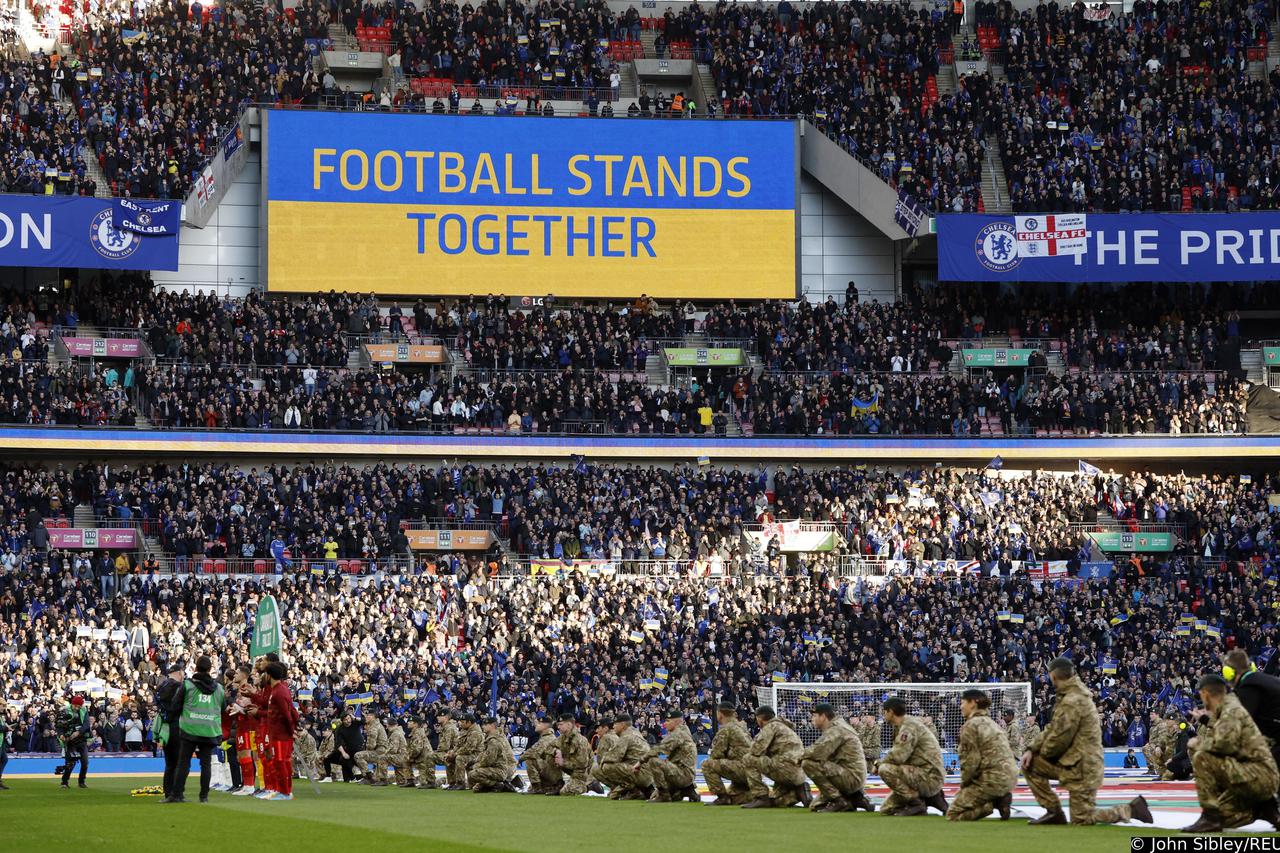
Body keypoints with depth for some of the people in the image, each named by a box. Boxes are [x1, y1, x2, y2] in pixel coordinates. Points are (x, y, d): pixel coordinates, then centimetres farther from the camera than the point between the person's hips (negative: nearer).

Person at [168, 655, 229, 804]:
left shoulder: (187, 685, -2)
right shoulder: (218, 688, 7)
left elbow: (175, 707, 0)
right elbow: (224, 708, 18)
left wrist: (174, 717, 20)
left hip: (189, 730, -2)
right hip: (210, 731, 2)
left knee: (183, 763, 1)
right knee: (206, 763, 6)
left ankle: (176, 794, -4)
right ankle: (204, 795, 5)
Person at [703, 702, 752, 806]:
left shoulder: (725, 728, -5)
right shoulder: (741, 726, 22)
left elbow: (716, 754, -7)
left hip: (742, 767, -9)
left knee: (707, 765, -8)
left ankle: (722, 797, -8)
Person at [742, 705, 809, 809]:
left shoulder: (771, 726, -2)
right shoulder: (785, 727, 27)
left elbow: (756, 750, -11)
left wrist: (754, 742, 10)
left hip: (787, 768, -10)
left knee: (750, 760, -7)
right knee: (775, 802, 22)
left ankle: (760, 798, -10)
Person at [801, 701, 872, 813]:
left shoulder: (837, 729, -16)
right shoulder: (831, 729, 18)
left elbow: (819, 752, -28)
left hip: (852, 776, -10)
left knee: (808, 764, -22)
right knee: (815, 806, 17)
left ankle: (839, 801, -16)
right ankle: (856, 799, 12)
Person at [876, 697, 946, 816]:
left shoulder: (909, 726, -15)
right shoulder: (902, 727, 17)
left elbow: (898, 757, -23)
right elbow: (899, 756, 19)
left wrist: (879, 763, -6)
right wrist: (880, 763, 3)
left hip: (929, 777, -10)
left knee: (885, 769, -26)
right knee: (886, 810, 9)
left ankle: (916, 803, -14)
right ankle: (929, 799, 11)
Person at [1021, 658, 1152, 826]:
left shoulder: (1073, 702, -23)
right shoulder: (1073, 695, 10)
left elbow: (1059, 738, -21)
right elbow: (1052, 730, 13)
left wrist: (1043, 751, 0)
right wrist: (1032, 749, 1)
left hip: (1082, 767, -10)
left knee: (1082, 820, -3)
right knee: (1030, 765, 7)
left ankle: (1131, 809, 6)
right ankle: (1054, 812, 10)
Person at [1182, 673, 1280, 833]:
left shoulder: (1232, 710, -12)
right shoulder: (1220, 713, 18)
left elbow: (1224, 743, -26)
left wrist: (1198, 743, -11)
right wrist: (1206, 722, 11)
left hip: (1260, 775, -10)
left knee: (1201, 758, -22)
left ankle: (1210, 817, -21)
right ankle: (1265, 811, 15)